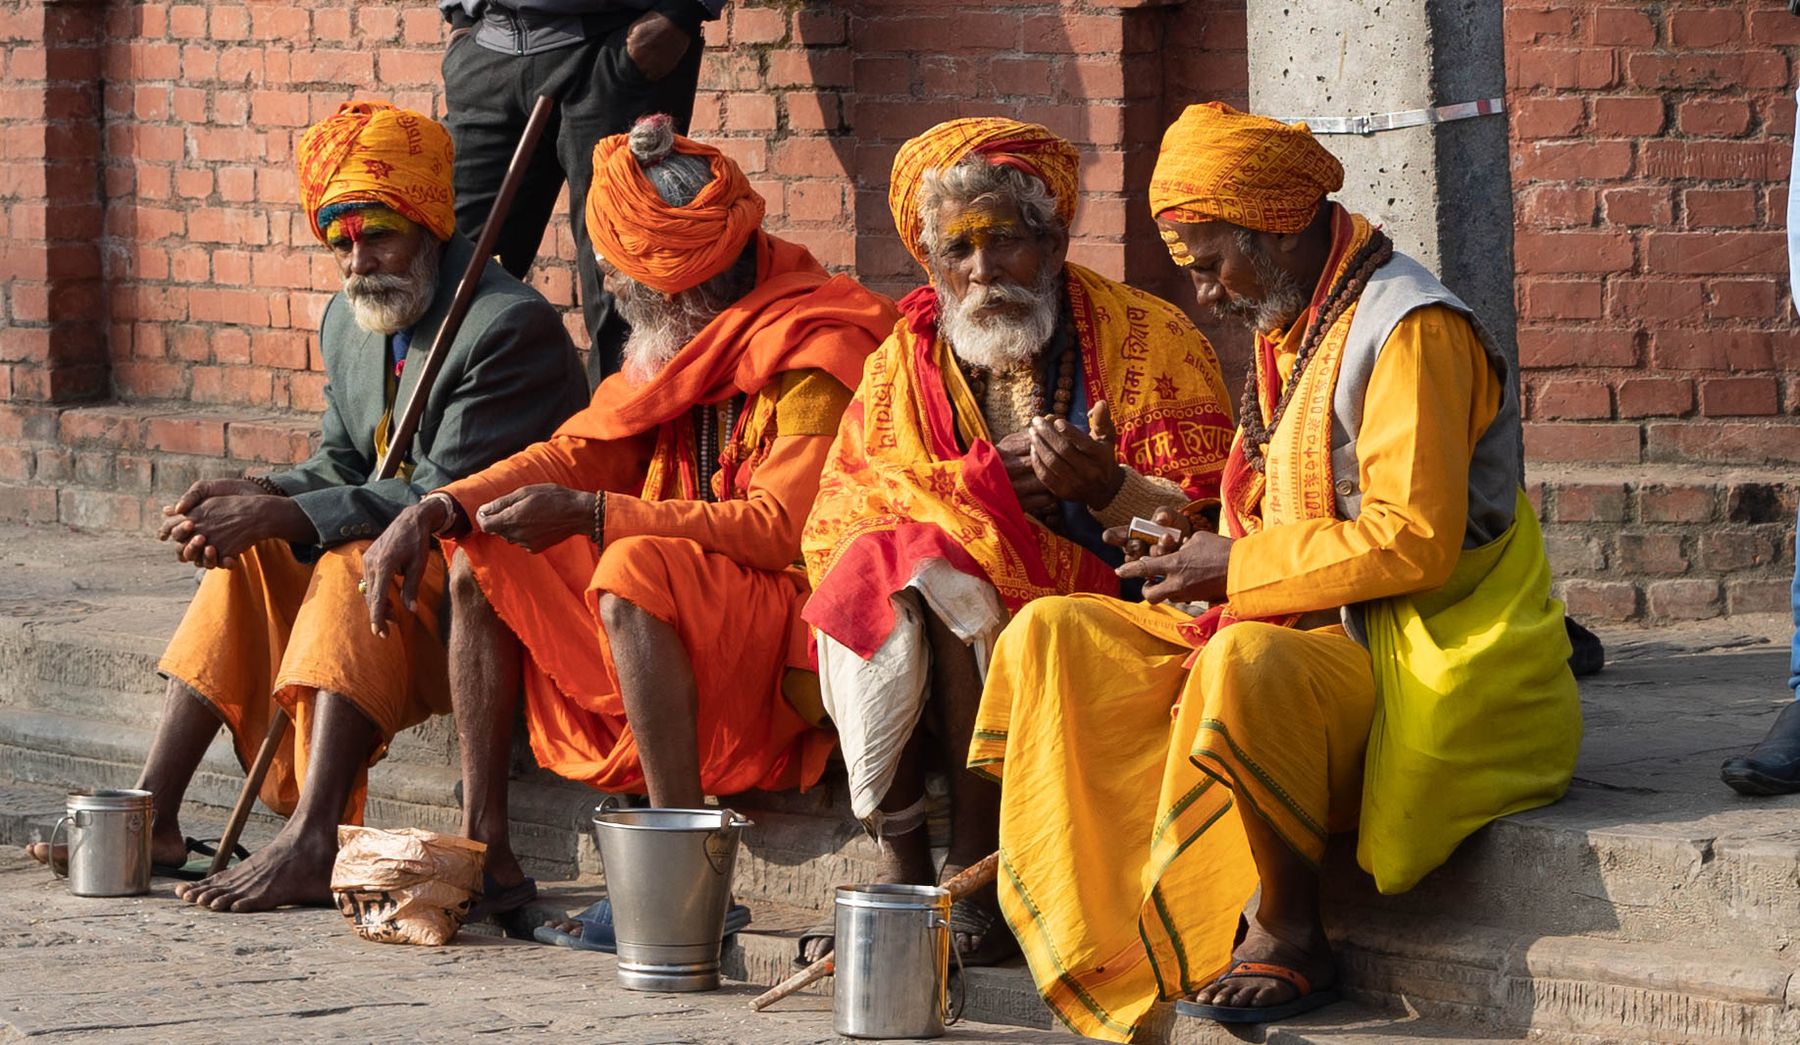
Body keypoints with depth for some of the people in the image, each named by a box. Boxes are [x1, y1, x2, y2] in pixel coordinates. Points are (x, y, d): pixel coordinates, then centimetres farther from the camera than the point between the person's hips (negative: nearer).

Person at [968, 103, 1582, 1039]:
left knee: (1248, 665, -41)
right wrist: (1200, 555, 3)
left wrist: (1239, 567, -17)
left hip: (1419, 666, -10)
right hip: (1299, 630, 10)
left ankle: (1291, 938, -24)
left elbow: (1413, 541, -24)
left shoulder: (1409, 330, -15)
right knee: (1052, 637, 0)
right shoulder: (1288, 330, 15)